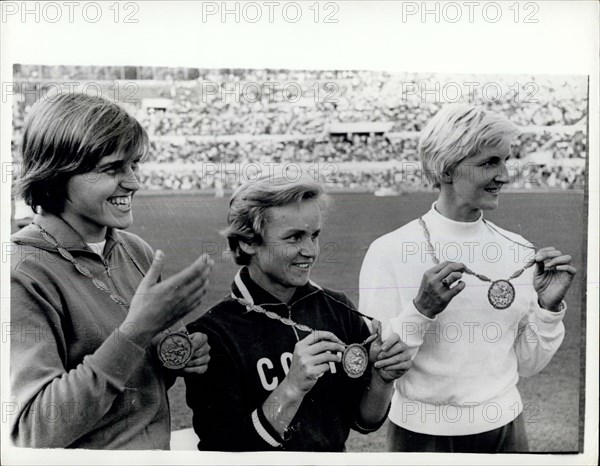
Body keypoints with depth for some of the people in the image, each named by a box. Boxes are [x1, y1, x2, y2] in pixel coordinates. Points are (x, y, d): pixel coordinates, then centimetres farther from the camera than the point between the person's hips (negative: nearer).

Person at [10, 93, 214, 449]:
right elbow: (36, 432, -29)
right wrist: (135, 331, -34)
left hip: (159, 446, 6)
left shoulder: (137, 252, -2)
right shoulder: (23, 275, -22)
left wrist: (177, 360, -10)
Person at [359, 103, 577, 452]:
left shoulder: (518, 251, -3)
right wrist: (421, 310, -25)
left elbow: (528, 365, 3)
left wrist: (548, 308, -12)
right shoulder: (389, 252, -15)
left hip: (504, 427, 4)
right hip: (423, 433, -3)